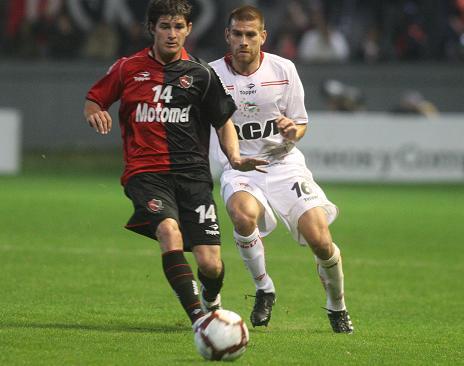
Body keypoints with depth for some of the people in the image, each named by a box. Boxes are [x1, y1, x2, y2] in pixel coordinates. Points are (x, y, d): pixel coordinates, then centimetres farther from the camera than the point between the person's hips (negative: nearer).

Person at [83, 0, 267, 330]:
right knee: (170, 231, -31)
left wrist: (235, 158, -3)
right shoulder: (128, 68, 7)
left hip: (193, 174, 1)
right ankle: (198, 316, -31)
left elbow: (223, 122, 14)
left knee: (210, 264, -7)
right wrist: (96, 112, -5)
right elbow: (93, 101, 19)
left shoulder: (200, 74, 6)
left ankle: (211, 298, 30)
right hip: (146, 173, 0)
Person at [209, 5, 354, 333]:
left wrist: (293, 130, -16)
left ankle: (337, 308, 15)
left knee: (320, 240, -14)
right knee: (243, 214, -36)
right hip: (238, 168, -1)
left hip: (282, 162, 1)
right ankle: (264, 290, -11)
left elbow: (301, 124, 8)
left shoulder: (283, 70, -2)